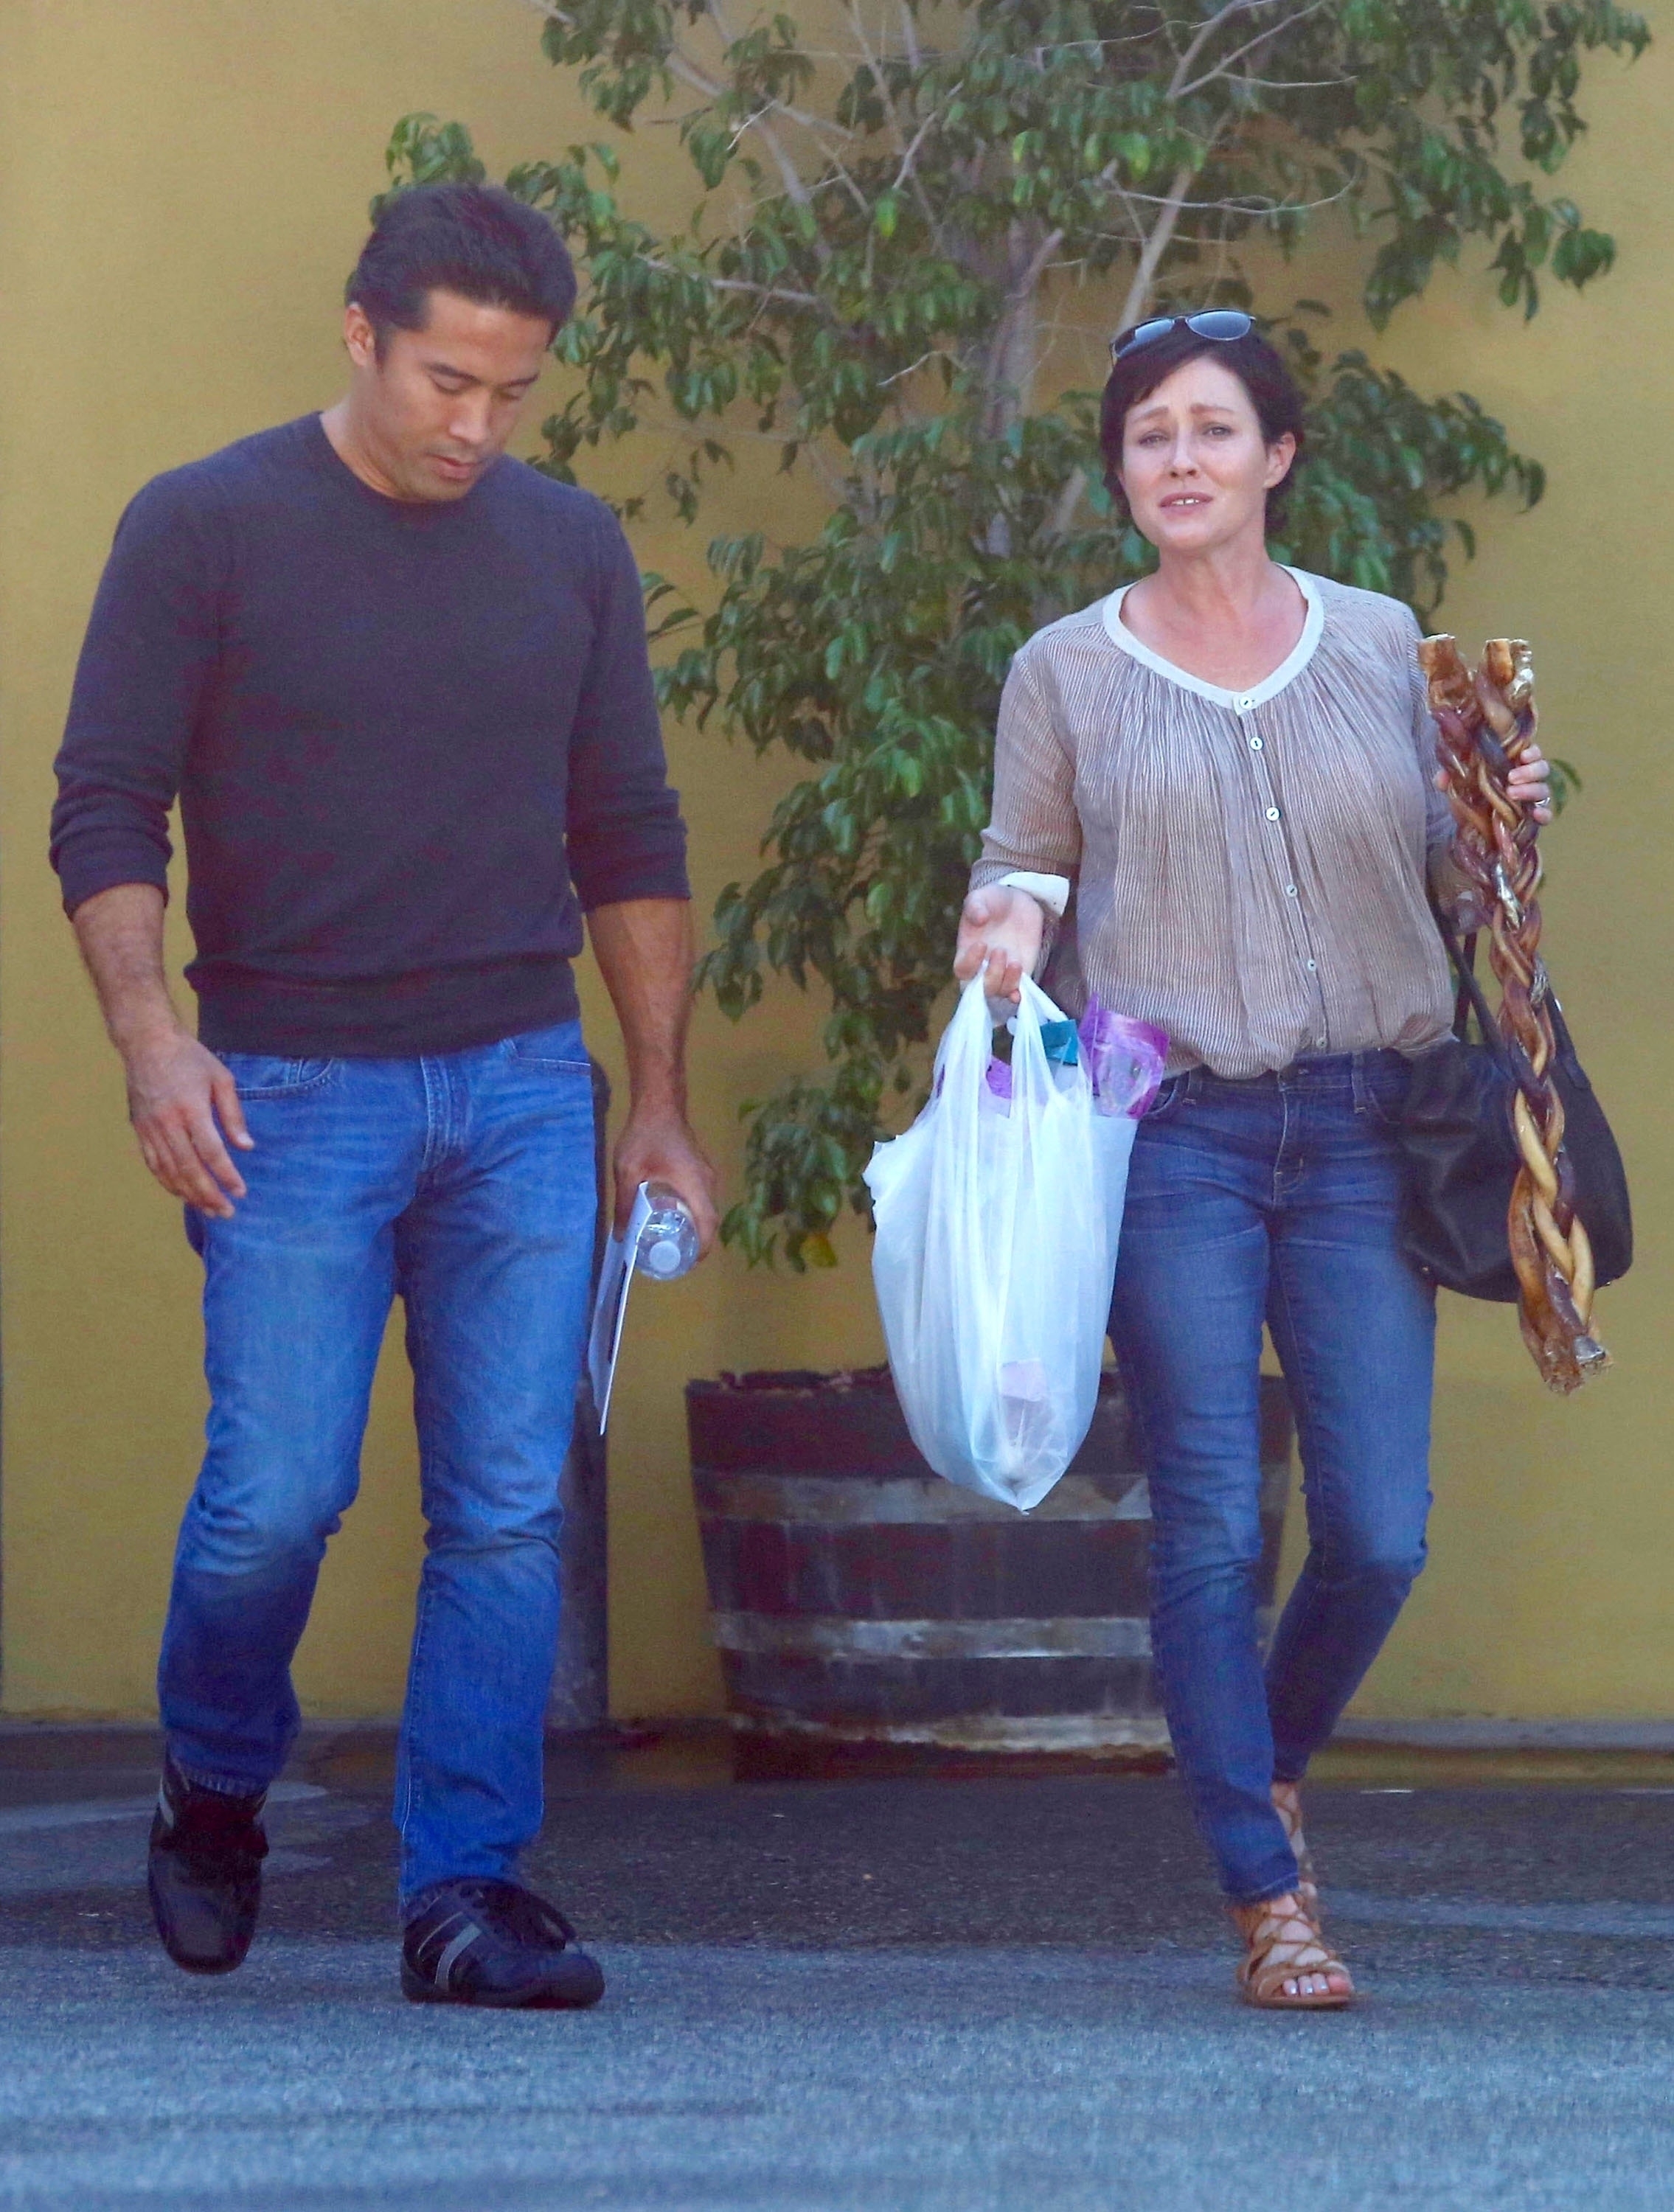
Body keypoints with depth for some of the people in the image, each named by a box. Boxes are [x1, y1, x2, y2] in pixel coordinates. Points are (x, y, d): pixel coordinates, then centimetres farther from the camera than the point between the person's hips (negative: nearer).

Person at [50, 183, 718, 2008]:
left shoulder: (568, 547, 10)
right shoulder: (205, 529, -2)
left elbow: (629, 841, 16)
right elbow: (104, 811, -3)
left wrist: (660, 1103, 12)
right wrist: (152, 1038, -18)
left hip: (524, 1093, 3)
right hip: (292, 1098, -3)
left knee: (509, 1511, -2)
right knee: (277, 1495, -7)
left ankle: (464, 1891, 5)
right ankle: (215, 1799, 20)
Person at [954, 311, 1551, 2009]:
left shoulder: (1379, 645, 12)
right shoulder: (1068, 672, 7)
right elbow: (1024, 856, 14)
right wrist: (1011, 919, -8)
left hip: (1358, 1124, 2)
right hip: (1170, 1131, -2)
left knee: (1381, 1531, -2)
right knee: (1210, 1526, -5)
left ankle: (1270, 1765, 28)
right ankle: (1269, 1899, 4)